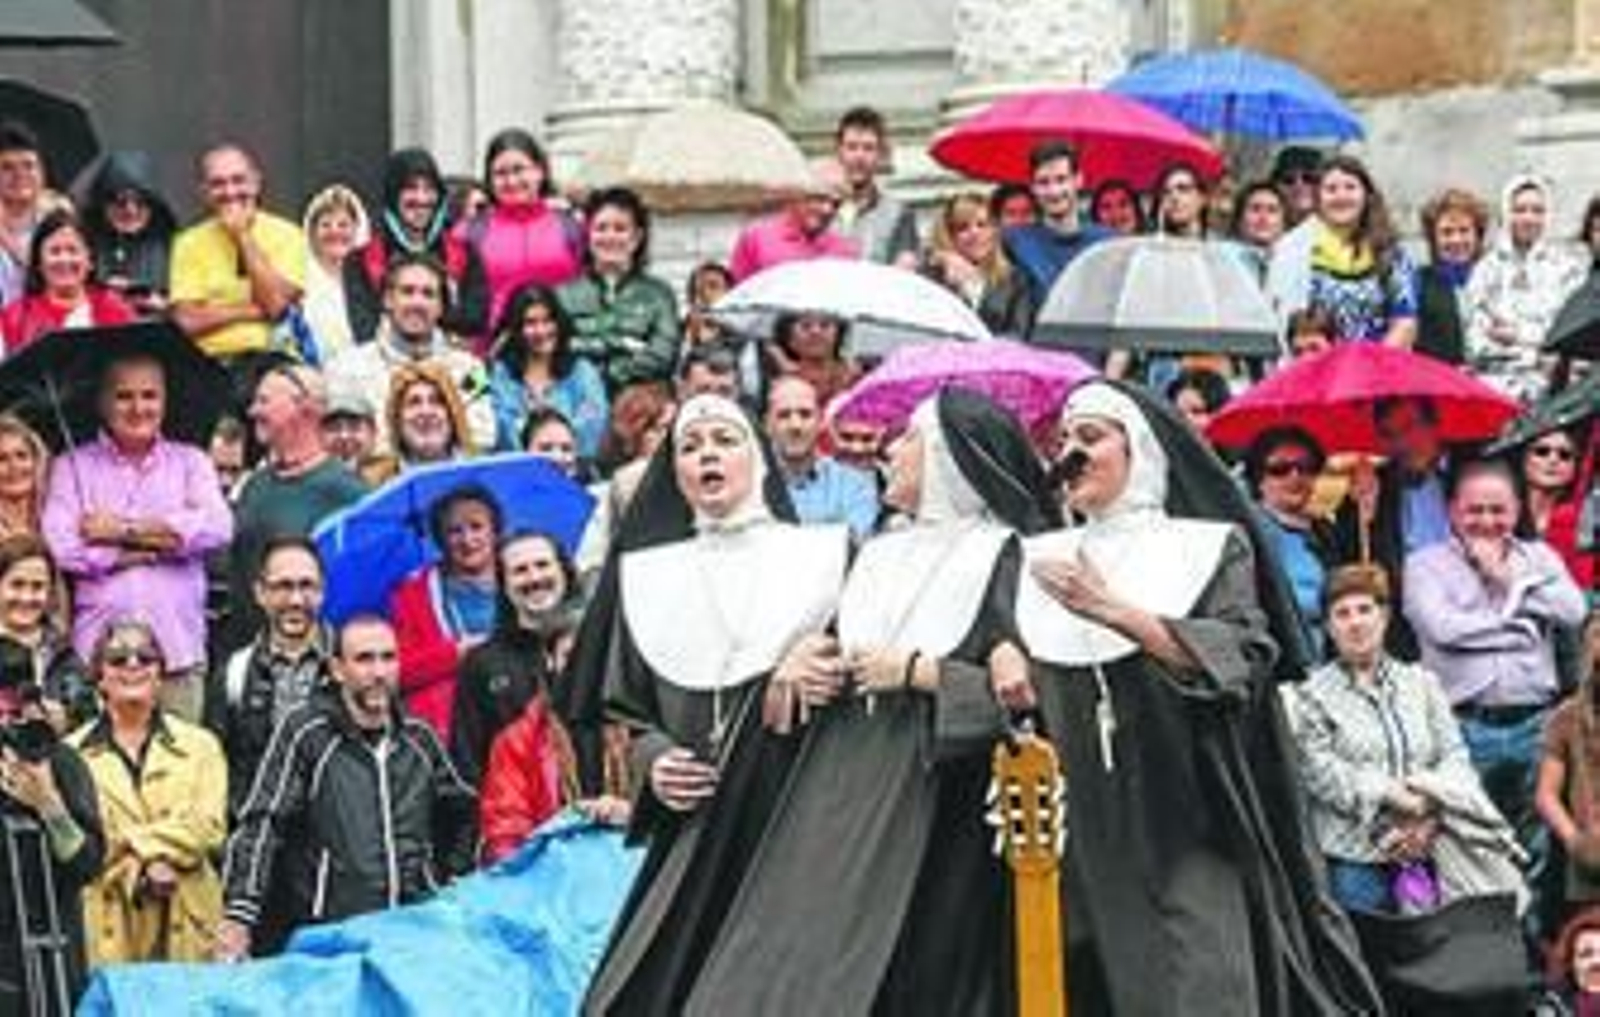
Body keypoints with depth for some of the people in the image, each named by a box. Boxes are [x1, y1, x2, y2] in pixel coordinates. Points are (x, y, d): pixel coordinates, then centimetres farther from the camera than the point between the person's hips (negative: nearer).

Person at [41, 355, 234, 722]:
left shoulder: (190, 462, 13)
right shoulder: (73, 466, 10)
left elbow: (218, 528, -4)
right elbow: (59, 545, -6)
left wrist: (124, 530, -4)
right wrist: (158, 543, -4)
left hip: (178, 649, 1)